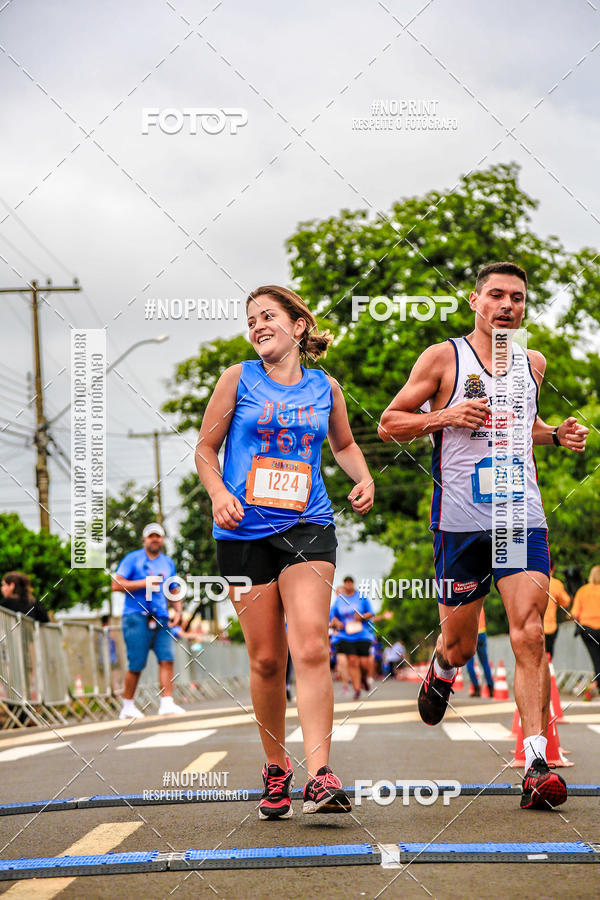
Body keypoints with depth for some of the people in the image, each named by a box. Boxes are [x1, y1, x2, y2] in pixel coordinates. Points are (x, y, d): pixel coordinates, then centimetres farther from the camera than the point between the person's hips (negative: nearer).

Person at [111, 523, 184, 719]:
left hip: (161, 619, 4)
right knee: (136, 664, -6)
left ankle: (166, 703, -13)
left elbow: (173, 592, 28)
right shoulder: (133, 559, 5)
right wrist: (145, 583, -10)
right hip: (136, 617, -4)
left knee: (167, 659, -11)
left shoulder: (168, 562, 20)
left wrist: (178, 610, 10)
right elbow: (116, 584, -5)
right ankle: (128, 706, 6)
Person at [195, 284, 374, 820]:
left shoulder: (326, 388, 10)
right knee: (266, 660, 3)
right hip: (244, 531, 0)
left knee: (311, 648, -18)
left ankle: (319, 776, -21)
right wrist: (219, 493, -9)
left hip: (307, 527, 0)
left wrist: (364, 479, 8)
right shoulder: (239, 379, 6)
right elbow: (206, 449, 9)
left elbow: (343, 444, 28)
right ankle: (276, 770, 22)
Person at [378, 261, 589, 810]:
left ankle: (537, 767, -17)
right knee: (461, 641, 9)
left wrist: (558, 434, 10)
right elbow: (389, 424, 3)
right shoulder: (443, 358, 0)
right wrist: (445, 417, -13)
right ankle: (441, 672, 48)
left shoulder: (532, 363, 13)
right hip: (460, 520, -2)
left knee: (530, 635, -13)